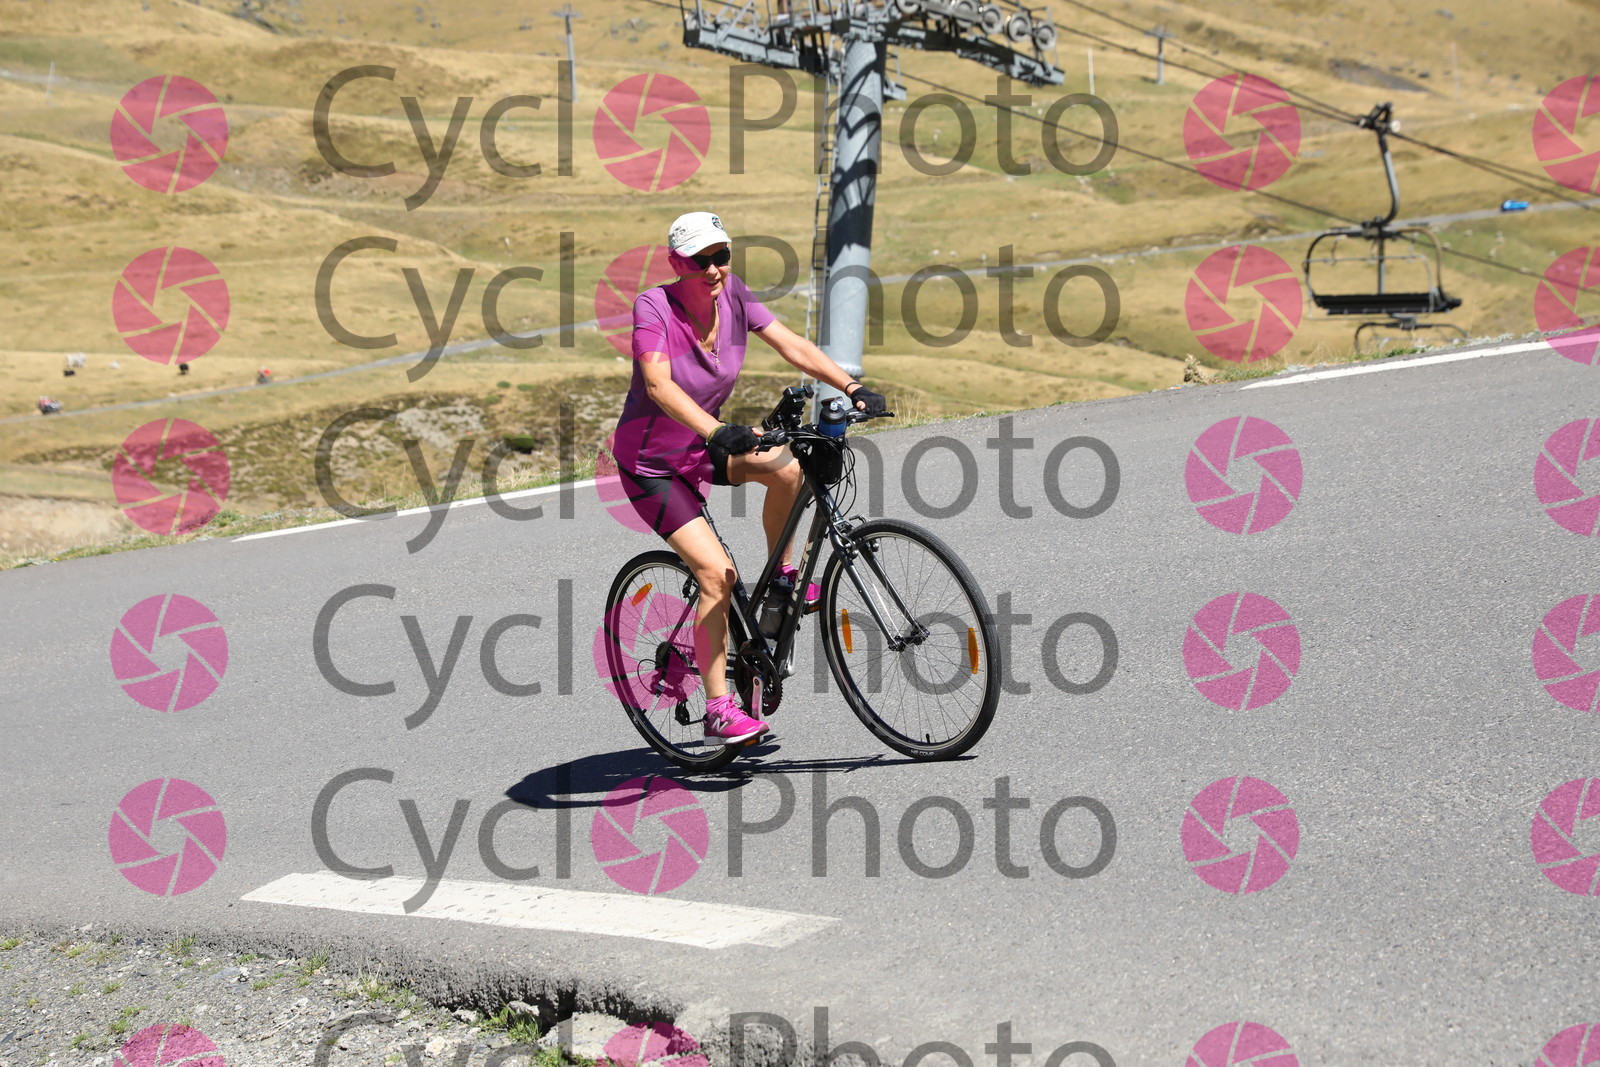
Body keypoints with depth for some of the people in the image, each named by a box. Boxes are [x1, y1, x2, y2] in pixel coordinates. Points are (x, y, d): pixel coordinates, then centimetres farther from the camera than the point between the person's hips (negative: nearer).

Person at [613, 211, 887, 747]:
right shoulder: (653, 306, -24)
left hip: (702, 445, 5)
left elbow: (792, 346, -11)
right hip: (650, 463, -5)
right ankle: (719, 711, -8)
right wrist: (717, 432, -52)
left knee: (788, 466, -24)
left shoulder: (732, 294, -8)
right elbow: (659, 385, -38)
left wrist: (853, 388, -24)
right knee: (717, 574, -19)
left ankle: (782, 577, 2)